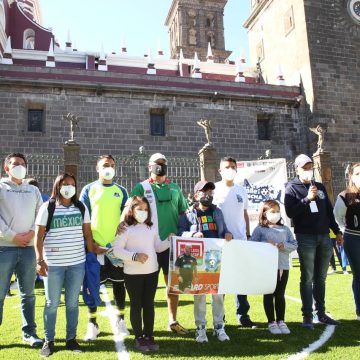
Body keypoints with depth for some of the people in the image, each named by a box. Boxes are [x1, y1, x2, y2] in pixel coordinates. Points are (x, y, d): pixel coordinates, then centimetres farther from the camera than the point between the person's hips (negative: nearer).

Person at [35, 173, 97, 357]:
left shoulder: (81, 207, 7)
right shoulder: (47, 207, -2)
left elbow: (87, 233, 8)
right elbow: (39, 235, -3)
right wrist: (40, 260, -10)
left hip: (77, 262, 3)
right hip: (53, 263, -2)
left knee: (73, 303, 11)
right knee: (52, 303, 8)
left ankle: (71, 338, 24)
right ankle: (48, 341, 23)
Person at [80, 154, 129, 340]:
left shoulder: (121, 191, 8)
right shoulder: (89, 189, 3)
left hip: (117, 245, 2)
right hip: (94, 245, -1)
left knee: (118, 282, 9)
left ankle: (120, 320, 24)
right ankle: (92, 323, 19)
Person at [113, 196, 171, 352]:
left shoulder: (152, 227, 9)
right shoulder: (125, 229, -8)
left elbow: (158, 247, 11)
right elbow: (117, 250, -12)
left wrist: (169, 240, -6)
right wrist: (134, 256, -22)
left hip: (152, 272, 5)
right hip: (133, 274, -4)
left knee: (149, 304, 12)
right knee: (136, 305, 7)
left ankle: (149, 335, 25)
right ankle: (139, 337, 20)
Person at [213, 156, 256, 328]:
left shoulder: (242, 190, 11)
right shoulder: (214, 189, -2)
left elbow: (245, 214, 16)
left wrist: (248, 235, 11)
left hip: (240, 240, 4)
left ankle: (243, 314, 17)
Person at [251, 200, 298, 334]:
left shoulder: (285, 229, 13)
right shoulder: (259, 229, 0)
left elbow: (294, 244, 8)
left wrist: (284, 246, -10)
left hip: (283, 266, 4)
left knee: (280, 295, 13)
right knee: (269, 295, 6)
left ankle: (281, 321, 24)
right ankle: (271, 322, 17)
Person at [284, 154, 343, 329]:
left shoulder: (320, 187, 16)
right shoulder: (292, 187, -1)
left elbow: (329, 211, 19)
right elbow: (290, 212, -13)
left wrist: (337, 231, 15)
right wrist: (307, 199, -19)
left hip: (324, 237, 5)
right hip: (305, 238, -5)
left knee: (321, 278, 12)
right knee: (307, 278, -1)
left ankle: (321, 313, 22)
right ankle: (307, 316, 6)